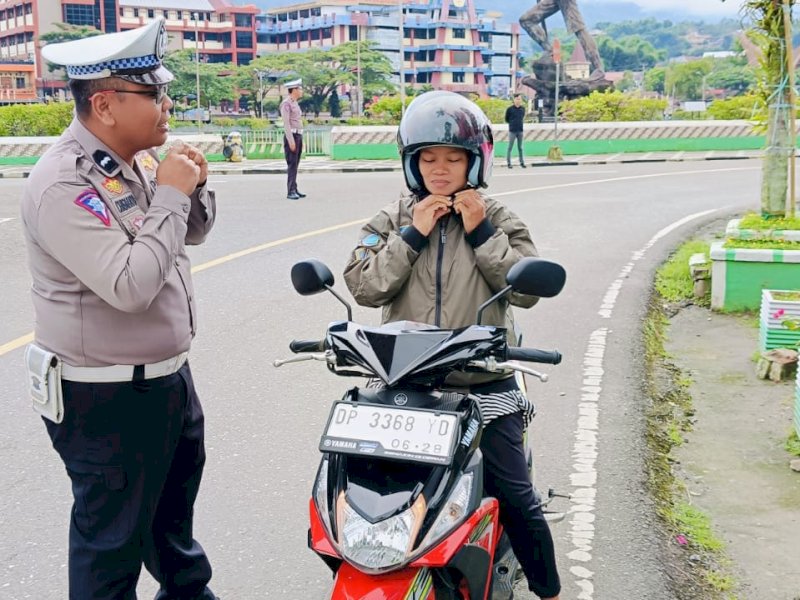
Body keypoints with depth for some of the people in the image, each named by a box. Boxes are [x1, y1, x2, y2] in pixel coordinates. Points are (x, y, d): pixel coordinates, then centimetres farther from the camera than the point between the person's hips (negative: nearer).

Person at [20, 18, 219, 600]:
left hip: (169, 372, 9)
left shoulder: (142, 159, 1)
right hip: (108, 397, -9)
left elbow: (193, 231, 14)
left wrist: (195, 185, -7)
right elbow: (129, 285, -33)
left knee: (176, 496, 28)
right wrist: (169, 195, -24)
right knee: (112, 534, 7)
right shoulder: (65, 183, -25)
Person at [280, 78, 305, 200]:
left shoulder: (295, 103, 18)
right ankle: (291, 192, -10)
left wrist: (300, 140, 20)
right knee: (292, 165, -10)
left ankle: (294, 190, 13)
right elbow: (286, 123, -18)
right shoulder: (286, 103, -12)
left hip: (298, 136, 9)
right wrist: (291, 141, -22)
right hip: (291, 136, -9)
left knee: (295, 165, 9)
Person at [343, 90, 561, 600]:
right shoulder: (392, 220, 5)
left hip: (485, 385, -1)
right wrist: (411, 235, -13)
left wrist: (482, 234, -13)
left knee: (516, 498, 2)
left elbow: (528, 288, -8)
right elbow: (364, 287, -7)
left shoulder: (498, 220, 3)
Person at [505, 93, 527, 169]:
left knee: (520, 147, 10)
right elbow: (506, 119, 5)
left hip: (520, 130, 3)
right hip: (512, 131, -3)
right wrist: (512, 123, 6)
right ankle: (508, 163, 7)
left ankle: (521, 162, 15)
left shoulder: (523, 108, 4)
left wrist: (520, 122, 8)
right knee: (510, 147, 1)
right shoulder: (509, 109, -6)